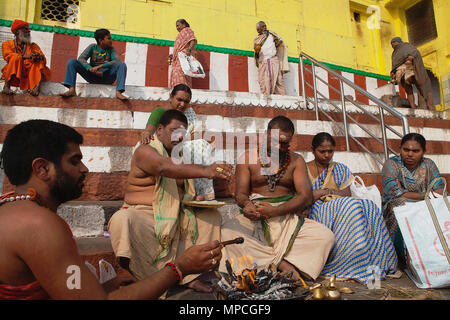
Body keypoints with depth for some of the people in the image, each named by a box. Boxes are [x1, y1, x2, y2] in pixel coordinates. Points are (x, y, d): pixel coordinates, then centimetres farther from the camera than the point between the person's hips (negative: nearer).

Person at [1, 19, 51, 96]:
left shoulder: (33, 46, 21)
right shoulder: (7, 44, 15)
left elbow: (44, 60, 3)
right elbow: (8, 56, -8)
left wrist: (38, 57, -22)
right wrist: (24, 56, -25)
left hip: (30, 75, 2)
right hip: (14, 76, -1)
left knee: (39, 62, -20)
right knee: (16, 58, -26)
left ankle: (37, 87, -44)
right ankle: (6, 86, -39)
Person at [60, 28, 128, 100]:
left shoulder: (111, 49, 4)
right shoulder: (92, 47, 4)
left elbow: (117, 61, -15)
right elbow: (81, 59, -7)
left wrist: (100, 66, -25)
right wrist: (91, 69, -27)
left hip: (106, 78, -1)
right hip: (92, 76, 1)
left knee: (122, 64, -23)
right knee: (72, 62, -13)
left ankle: (118, 92, -39)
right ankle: (72, 90, -29)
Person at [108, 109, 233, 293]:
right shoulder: (145, 151, -9)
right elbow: (165, 167, -32)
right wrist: (205, 171, -45)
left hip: (175, 218, 7)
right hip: (144, 214, -6)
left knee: (211, 214, -2)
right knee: (123, 220, -35)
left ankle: (191, 275, -5)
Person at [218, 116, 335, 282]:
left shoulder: (296, 161, 7)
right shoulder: (248, 158, 5)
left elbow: (306, 196, -2)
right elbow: (241, 194, 2)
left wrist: (275, 211, -18)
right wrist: (247, 205, -24)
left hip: (288, 217, 1)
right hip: (254, 219, -1)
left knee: (326, 236, -22)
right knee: (227, 231, -31)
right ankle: (282, 265, -24)